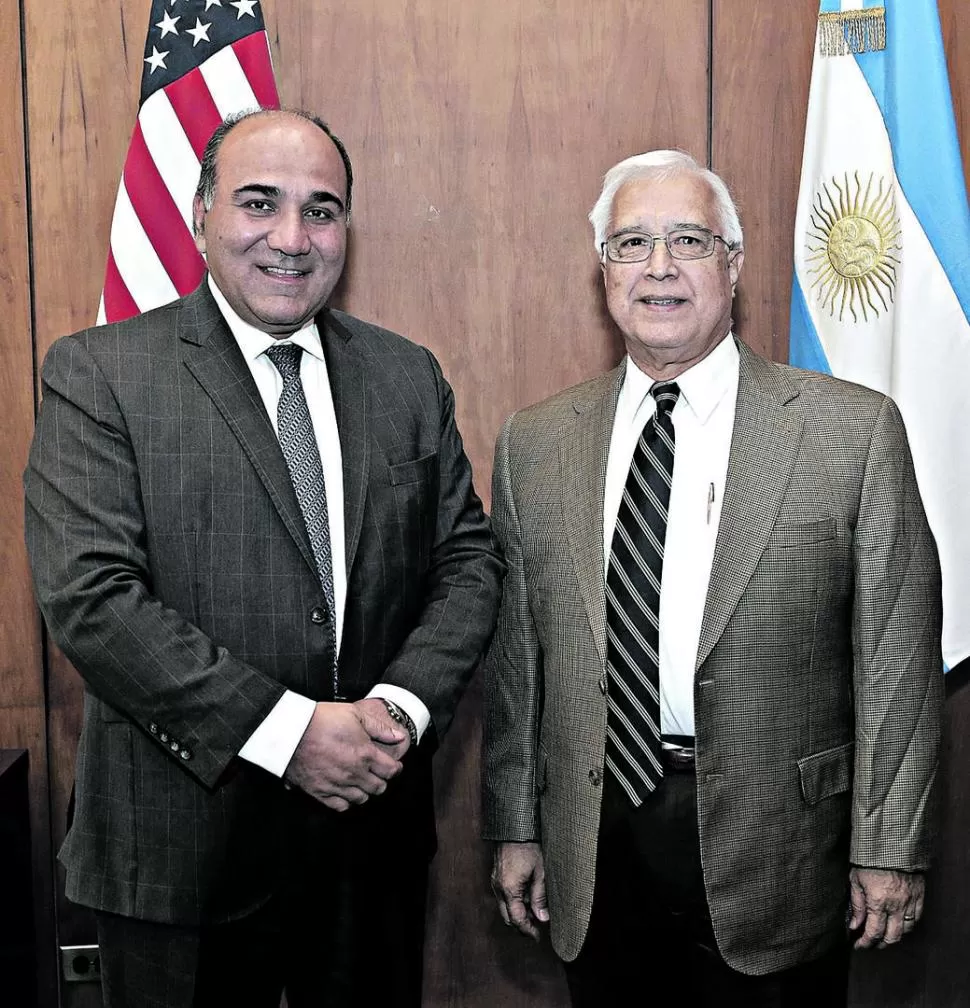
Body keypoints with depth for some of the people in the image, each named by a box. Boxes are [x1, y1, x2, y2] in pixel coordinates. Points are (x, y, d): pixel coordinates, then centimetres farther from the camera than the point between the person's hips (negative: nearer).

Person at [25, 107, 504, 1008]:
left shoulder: (407, 376, 6)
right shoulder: (99, 374, -8)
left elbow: (468, 557, 5)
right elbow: (90, 596, -16)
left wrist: (403, 706, -12)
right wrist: (288, 730, -20)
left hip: (376, 838, 4)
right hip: (184, 853, -4)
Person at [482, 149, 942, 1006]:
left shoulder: (856, 430, -5)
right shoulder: (534, 444, 3)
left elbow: (895, 657, -5)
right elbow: (515, 654, 5)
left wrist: (889, 848, -5)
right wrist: (514, 828, 6)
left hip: (773, 850, -2)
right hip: (594, 856, 3)